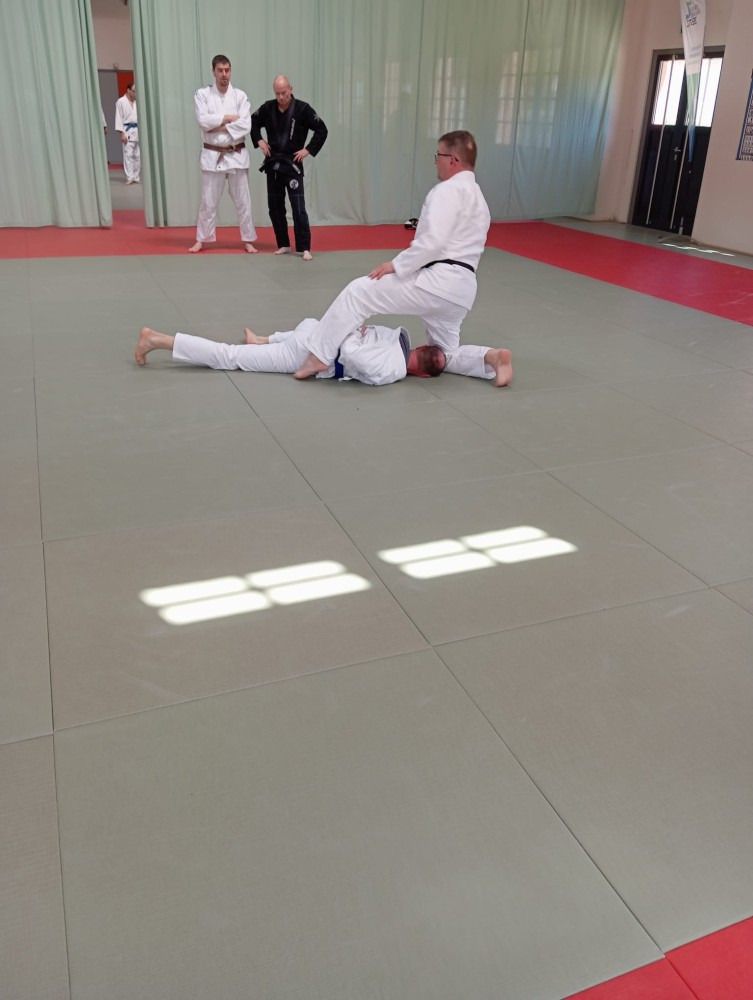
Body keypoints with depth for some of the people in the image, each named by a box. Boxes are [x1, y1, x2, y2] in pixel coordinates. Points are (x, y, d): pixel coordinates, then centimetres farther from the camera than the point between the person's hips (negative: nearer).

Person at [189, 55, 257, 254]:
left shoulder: (240, 95, 1)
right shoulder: (202, 94, 1)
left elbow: (245, 125, -12)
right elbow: (203, 121, -14)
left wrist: (219, 128, -16)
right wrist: (227, 118, -12)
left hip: (236, 154, 1)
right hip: (213, 155, 0)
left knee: (243, 201, 4)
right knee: (208, 201, 5)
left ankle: (247, 240, 14)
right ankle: (202, 239, 16)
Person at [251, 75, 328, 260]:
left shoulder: (302, 109, -9)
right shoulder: (267, 108, 0)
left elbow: (322, 130, -6)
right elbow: (253, 122, 17)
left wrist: (308, 150, -9)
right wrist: (259, 141, 5)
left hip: (292, 164, -4)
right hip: (273, 164, 4)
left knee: (298, 208, -11)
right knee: (275, 207, 9)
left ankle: (304, 248, -7)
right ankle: (283, 245, 20)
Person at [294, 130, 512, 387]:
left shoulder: (448, 190, -9)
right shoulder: (477, 197, 25)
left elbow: (432, 241, -21)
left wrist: (395, 265, -14)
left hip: (439, 281, -10)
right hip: (459, 289, 10)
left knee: (358, 292, -9)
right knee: (445, 355, 23)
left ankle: (319, 356, -10)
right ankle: (492, 357, -1)